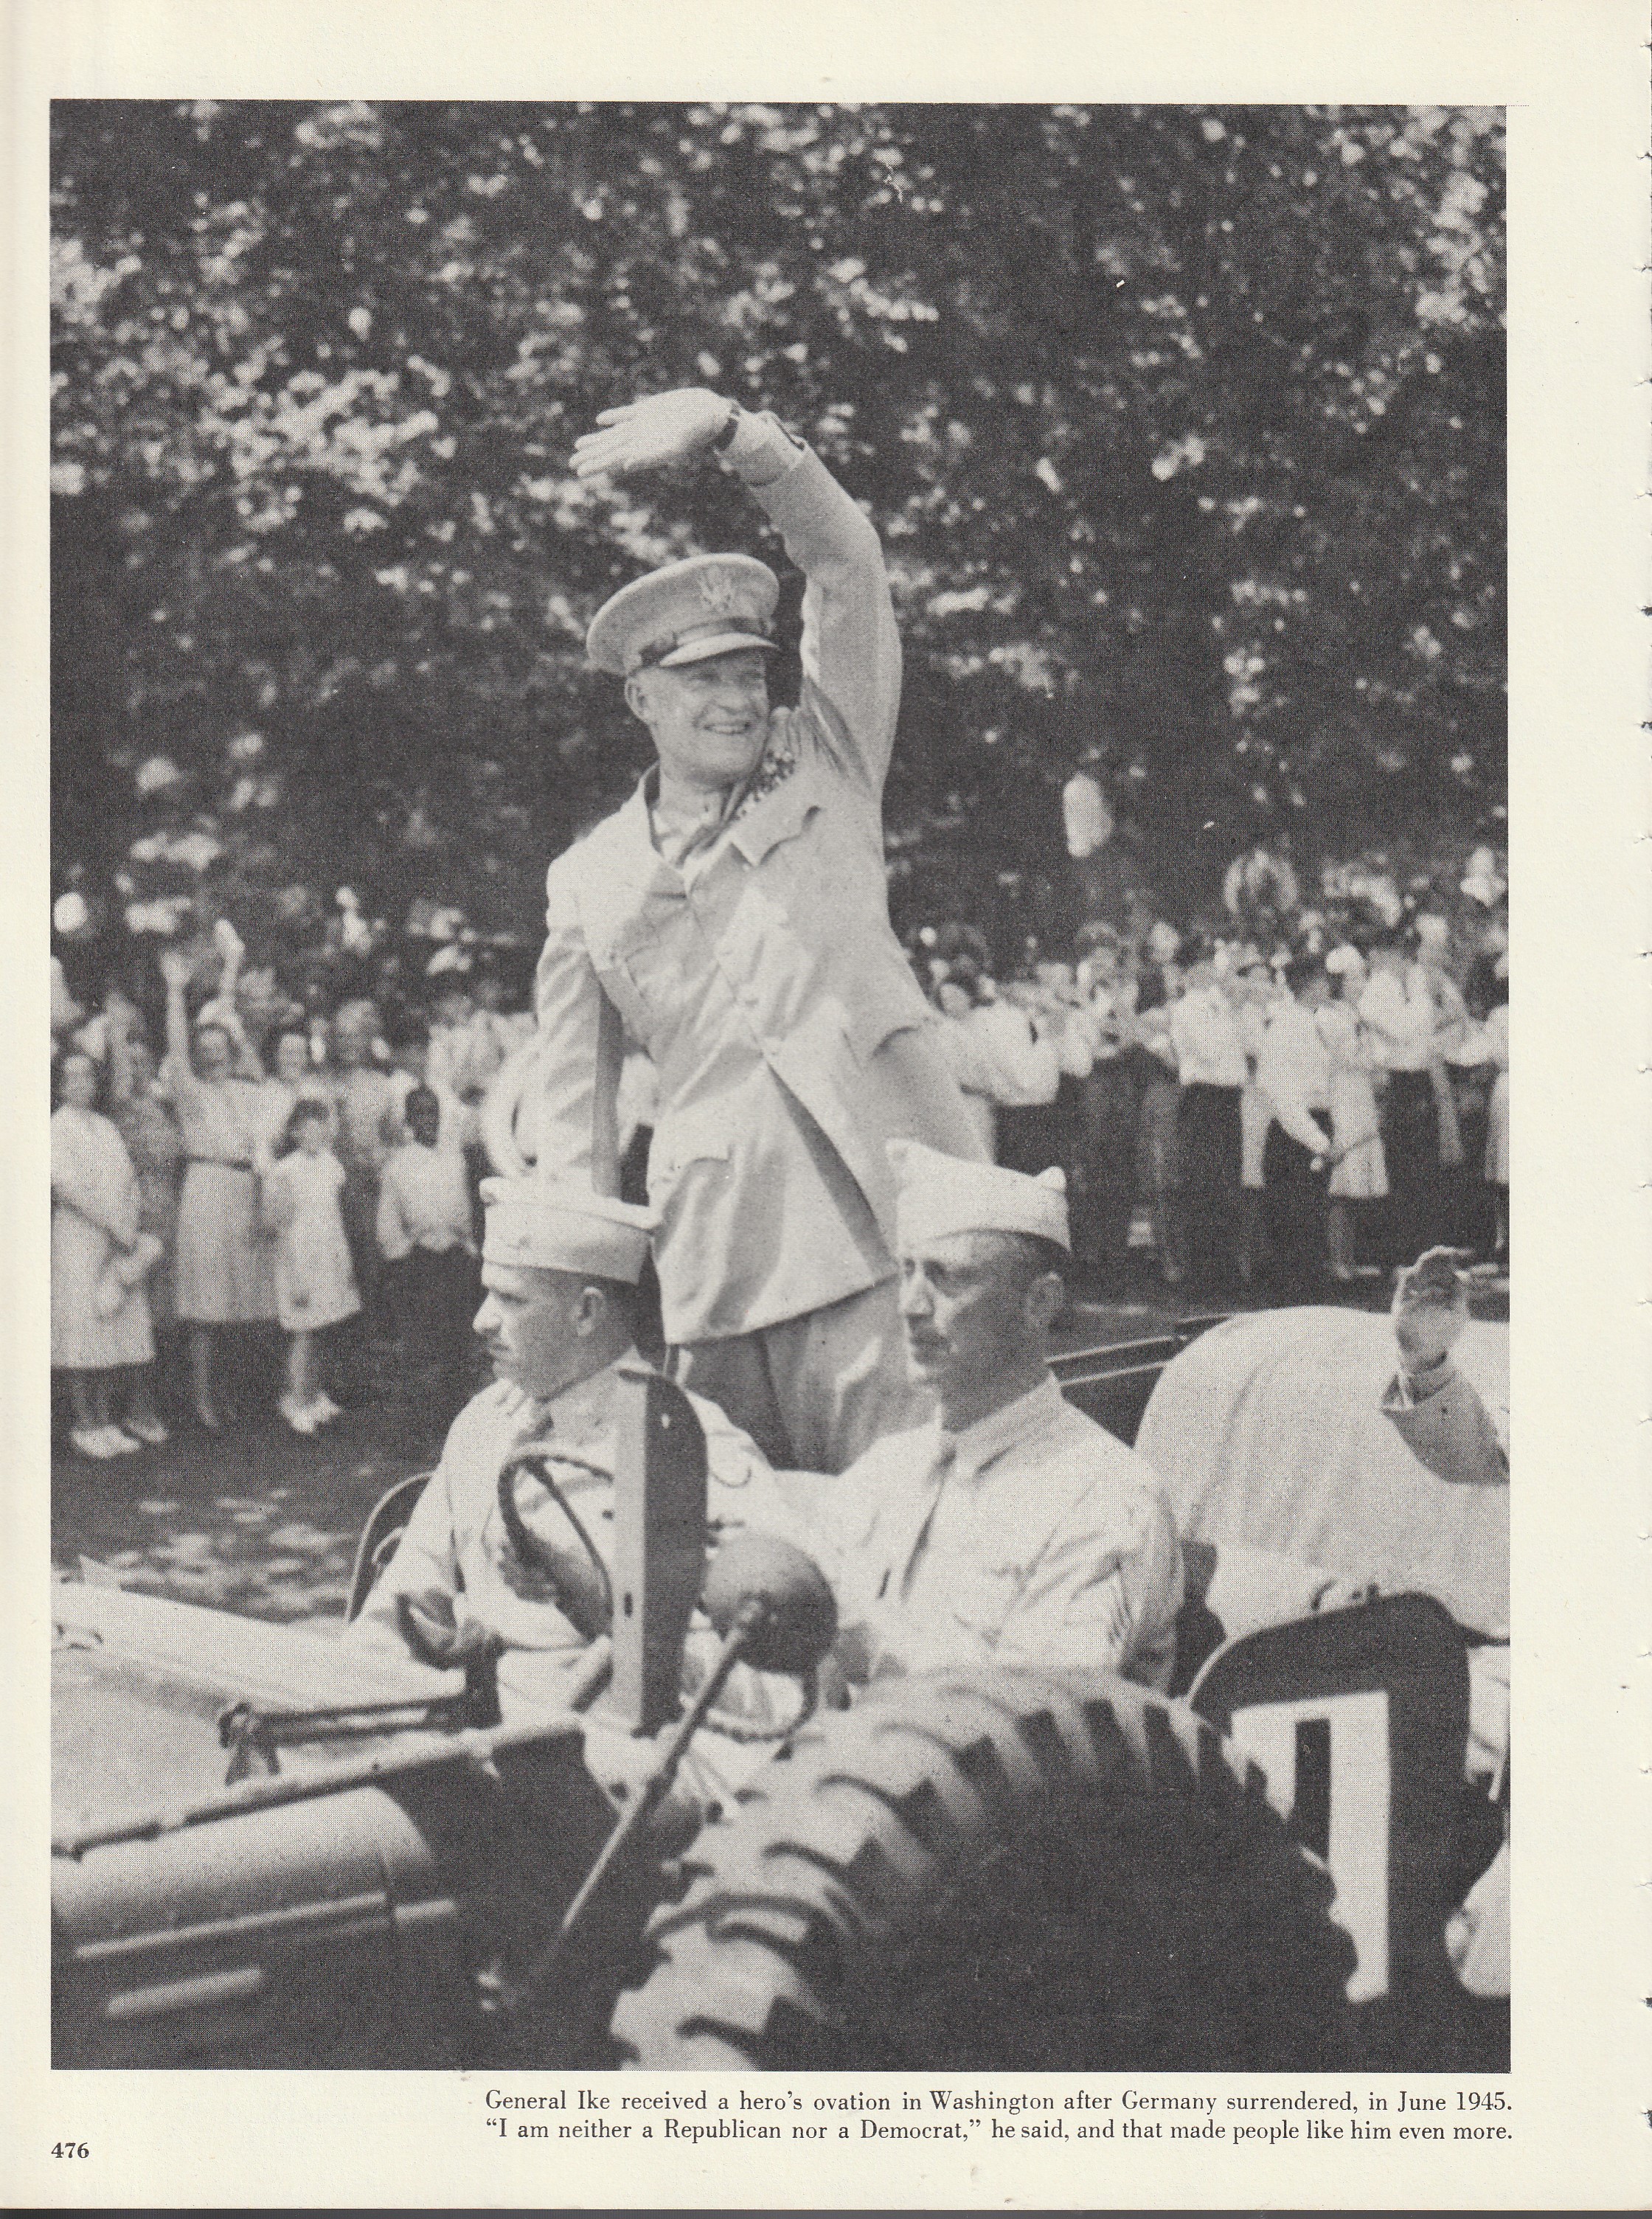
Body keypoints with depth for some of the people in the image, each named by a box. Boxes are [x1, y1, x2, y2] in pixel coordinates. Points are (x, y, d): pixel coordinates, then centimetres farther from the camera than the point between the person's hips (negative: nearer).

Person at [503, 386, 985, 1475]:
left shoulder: (830, 765, 13)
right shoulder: (587, 882, 15)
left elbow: (849, 567, 0)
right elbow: (566, 1111, 18)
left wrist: (733, 431, -12)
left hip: (884, 1213, -2)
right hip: (717, 1254, 2)